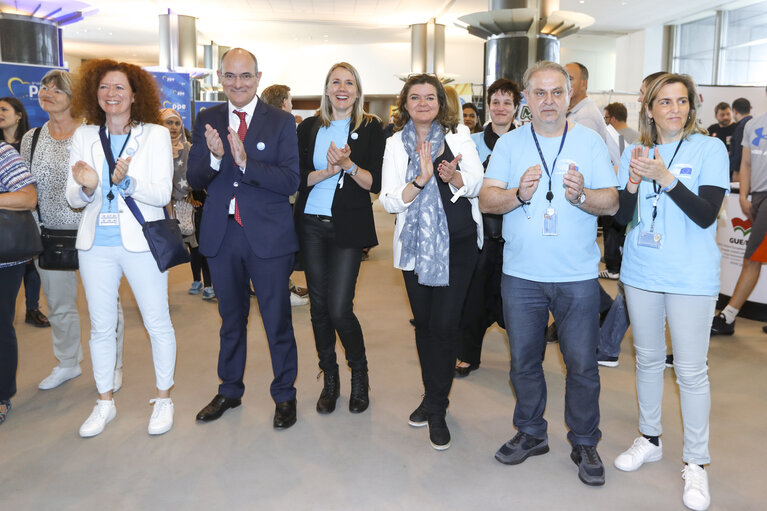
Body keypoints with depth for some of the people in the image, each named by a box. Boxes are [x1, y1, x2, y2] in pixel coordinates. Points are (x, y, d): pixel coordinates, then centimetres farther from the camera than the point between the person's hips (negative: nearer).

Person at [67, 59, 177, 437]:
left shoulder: (156, 135, -2)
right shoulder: (84, 136, 7)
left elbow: (162, 193, -9)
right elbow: (73, 198, 3)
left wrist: (126, 182, -26)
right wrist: (86, 187, -19)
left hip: (141, 242, -3)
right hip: (95, 245, 3)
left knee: (157, 322, 3)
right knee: (101, 326, 11)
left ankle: (163, 398, 21)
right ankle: (105, 402, 28)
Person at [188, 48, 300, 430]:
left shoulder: (281, 122, -4)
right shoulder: (207, 120, 6)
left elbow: (291, 182, -13)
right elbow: (193, 179, 1)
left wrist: (245, 162, -26)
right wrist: (214, 157, -19)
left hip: (268, 235, -3)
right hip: (221, 234, 4)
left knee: (277, 320, 6)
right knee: (231, 319, 18)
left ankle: (284, 395, 24)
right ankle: (229, 390, 36)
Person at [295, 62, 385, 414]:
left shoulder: (371, 128, 2)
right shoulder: (309, 128, 8)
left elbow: (376, 183, -3)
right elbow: (297, 177, 1)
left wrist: (349, 166, -19)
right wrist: (328, 171, -15)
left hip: (348, 227, -3)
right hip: (311, 225, 3)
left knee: (339, 309, -9)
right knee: (319, 306, 8)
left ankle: (359, 374, 17)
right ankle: (329, 380, 25)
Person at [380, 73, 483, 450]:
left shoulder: (459, 136, 5)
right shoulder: (395, 144, 6)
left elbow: (477, 184, -1)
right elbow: (389, 201, -4)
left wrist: (454, 176, -22)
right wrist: (421, 179, -20)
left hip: (458, 242, -2)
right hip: (416, 243, 2)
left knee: (445, 323, -7)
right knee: (424, 321, 10)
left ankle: (436, 408, 8)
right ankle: (433, 397, 29)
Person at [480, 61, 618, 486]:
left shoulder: (590, 141, 2)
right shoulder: (509, 144, 4)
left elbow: (612, 202, -2)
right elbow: (486, 199, -4)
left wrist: (581, 195, -22)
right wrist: (519, 194, -23)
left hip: (578, 276, -1)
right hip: (521, 275, 2)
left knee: (582, 363, 6)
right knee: (523, 360, 13)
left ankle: (584, 443, 26)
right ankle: (530, 433, 33)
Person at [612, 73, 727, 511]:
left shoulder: (710, 149, -6)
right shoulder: (635, 153, 5)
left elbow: (707, 215, -15)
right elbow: (621, 216, 2)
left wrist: (665, 177, -24)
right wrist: (633, 183, -16)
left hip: (691, 278, -4)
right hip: (642, 273, 4)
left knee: (692, 371, 1)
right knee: (648, 359, 16)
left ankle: (696, 462, 17)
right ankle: (650, 439, 34)